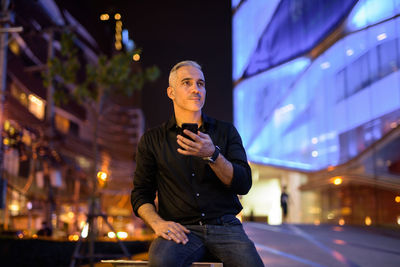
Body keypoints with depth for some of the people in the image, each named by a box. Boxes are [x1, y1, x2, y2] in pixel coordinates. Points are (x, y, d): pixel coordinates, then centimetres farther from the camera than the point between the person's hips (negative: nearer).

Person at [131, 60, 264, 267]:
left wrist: (212, 155, -16)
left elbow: (243, 184, 1)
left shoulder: (226, 131, 13)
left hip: (224, 226, 2)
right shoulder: (152, 140, 12)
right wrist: (157, 223, -11)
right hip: (181, 229, -1)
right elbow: (140, 194, 10)